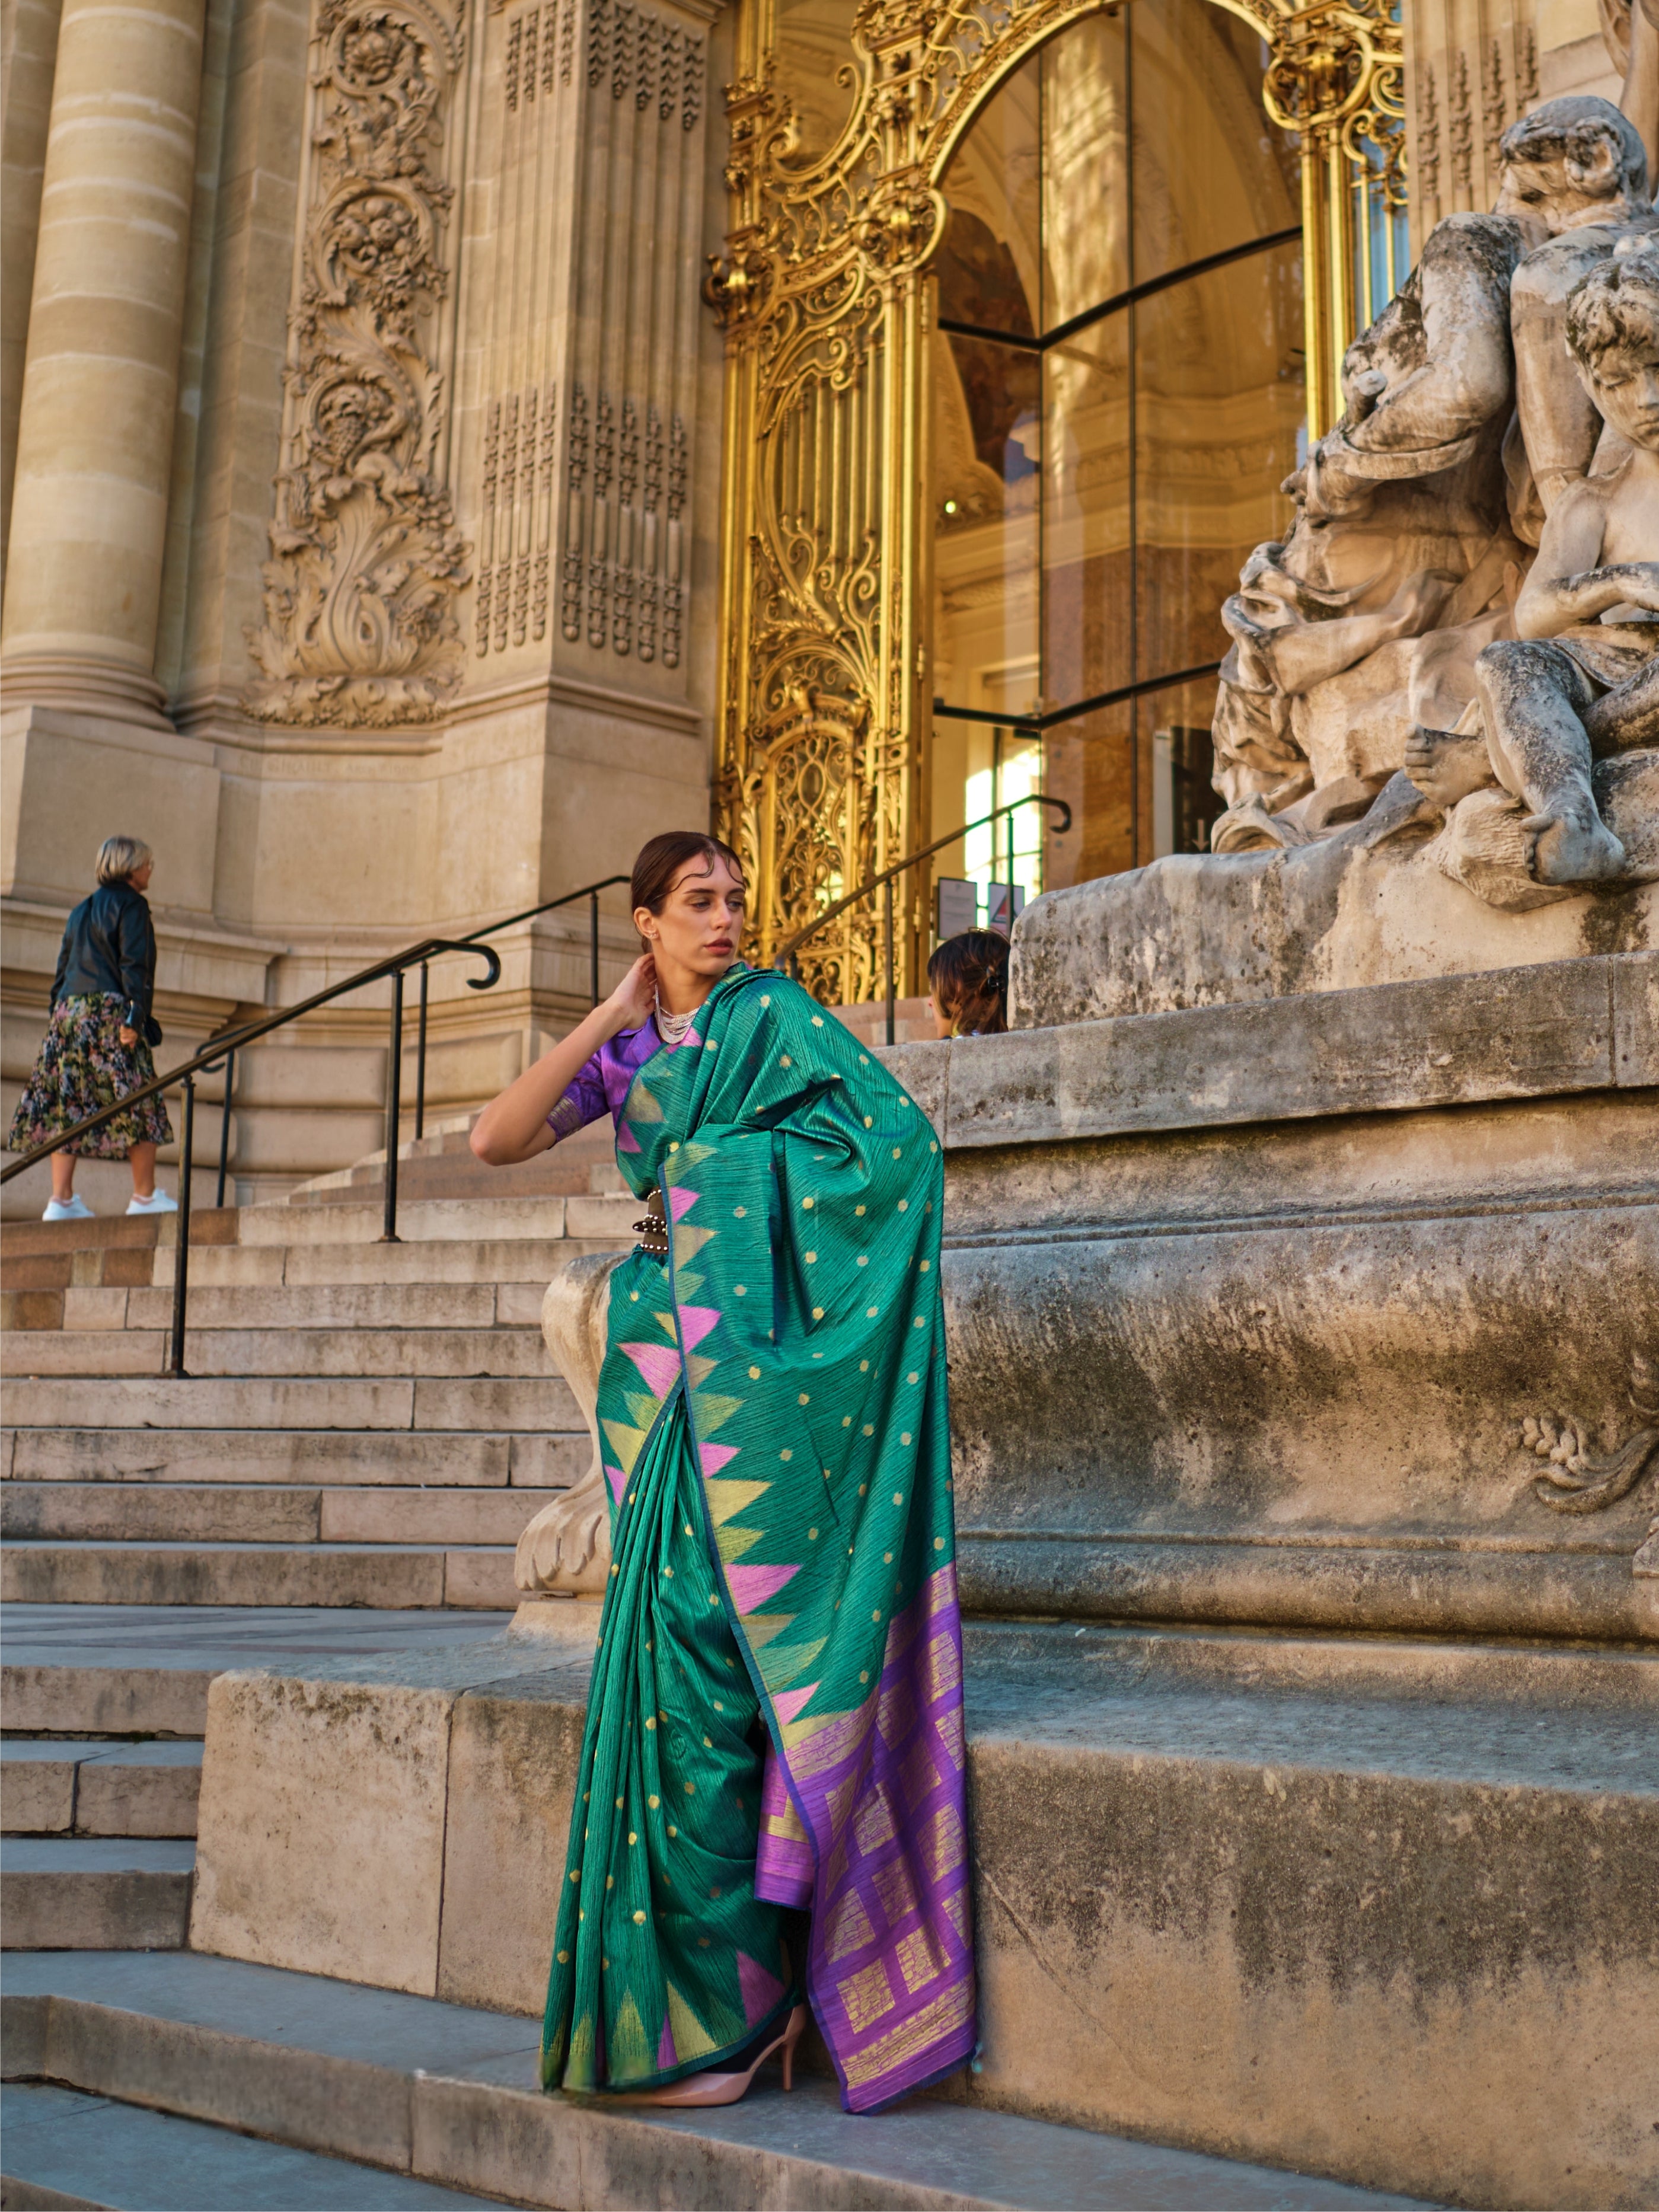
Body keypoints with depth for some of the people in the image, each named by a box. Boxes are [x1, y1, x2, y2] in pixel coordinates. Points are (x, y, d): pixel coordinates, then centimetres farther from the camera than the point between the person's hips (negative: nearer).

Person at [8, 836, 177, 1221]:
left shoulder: (81, 911, 22)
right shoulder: (131, 904, -1)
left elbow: (62, 969, 21)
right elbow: (135, 965, -12)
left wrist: (58, 1014, 21)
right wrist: (137, 1016, -16)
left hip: (69, 1013, 8)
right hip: (109, 1012, -8)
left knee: (67, 1106, 1)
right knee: (138, 1103, -3)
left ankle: (62, 1199, -5)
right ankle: (145, 1196, -2)